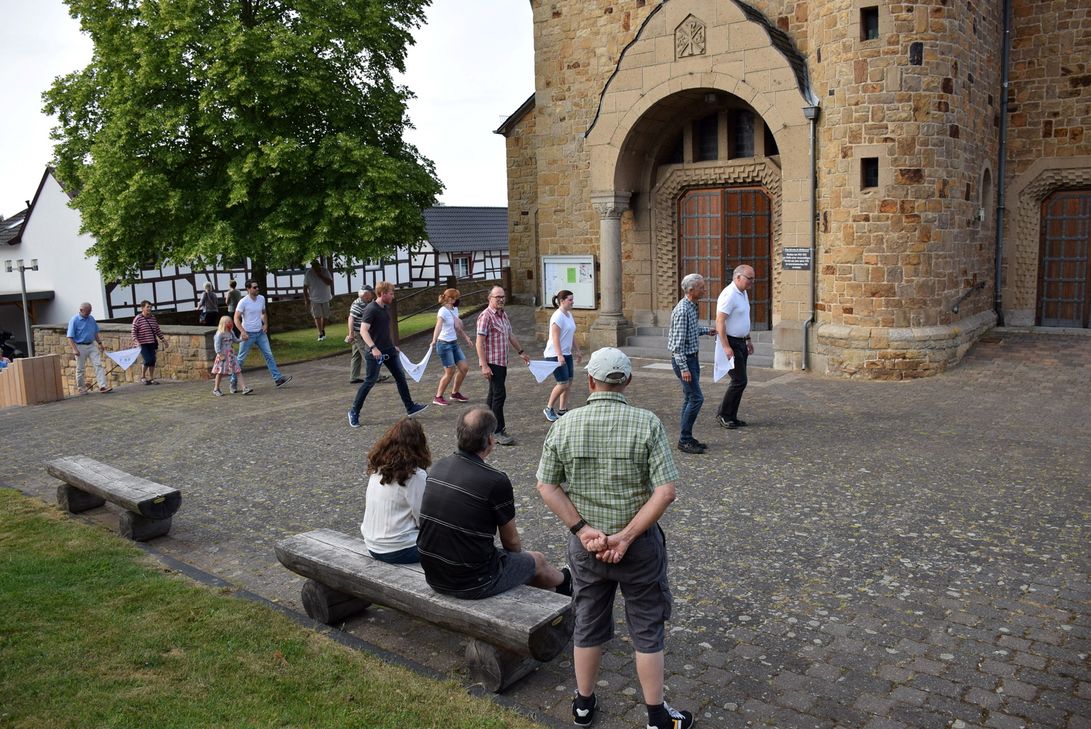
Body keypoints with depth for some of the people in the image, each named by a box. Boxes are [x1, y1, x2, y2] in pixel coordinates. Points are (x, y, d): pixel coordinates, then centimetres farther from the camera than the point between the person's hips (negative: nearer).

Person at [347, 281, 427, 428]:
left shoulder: (386, 308, 11)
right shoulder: (371, 309, -16)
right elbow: (363, 330, -24)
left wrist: (393, 346, 25)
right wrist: (373, 347, -35)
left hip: (389, 351, 8)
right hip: (375, 353, -8)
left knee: (401, 377, 7)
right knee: (370, 381, -2)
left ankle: (410, 407, 14)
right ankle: (354, 411, 11)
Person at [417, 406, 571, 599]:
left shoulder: (438, 468, -2)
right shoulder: (496, 481, -22)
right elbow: (511, 541, -7)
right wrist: (518, 556, 17)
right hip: (472, 585, -6)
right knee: (537, 560, 21)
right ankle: (563, 582, 52)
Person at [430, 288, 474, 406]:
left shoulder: (455, 310, 9)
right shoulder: (443, 311, -16)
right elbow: (438, 326, -33)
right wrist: (434, 340, -47)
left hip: (454, 343, 8)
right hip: (444, 344, -8)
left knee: (464, 368, 7)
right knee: (450, 372, -7)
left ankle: (455, 393, 23)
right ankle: (438, 397, 5)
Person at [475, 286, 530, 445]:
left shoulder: (504, 315, 12)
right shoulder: (486, 316, -15)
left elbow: (510, 335, 25)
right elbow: (480, 342, -19)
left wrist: (521, 352, 29)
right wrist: (484, 366, -24)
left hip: (502, 362, 9)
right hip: (492, 362, -9)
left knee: (494, 393, 15)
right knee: (499, 395, -10)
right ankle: (498, 432, -7)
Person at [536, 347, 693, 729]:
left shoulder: (565, 425, -8)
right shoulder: (647, 423, -14)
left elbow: (546, 486, -6)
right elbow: (665, 491, -19)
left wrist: (582, 529, -9)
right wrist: (626, 536, -16)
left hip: (585, 544, 2)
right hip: (639, 544, -2)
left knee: (587, 625, 19)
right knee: (647, 630, 14)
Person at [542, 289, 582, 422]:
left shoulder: (569, 314, 12)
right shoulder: (558, 316, -16)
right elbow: (555, 337, -22)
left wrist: (577, 351, 23)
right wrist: (559, 356, -29)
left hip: (567, 354, 9)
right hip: (555, 355, -9)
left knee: (568, 382, 8)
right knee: (563, 383, -10)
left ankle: (562, 410, 18)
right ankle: (549, 409, 6)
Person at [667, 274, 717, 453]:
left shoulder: (692, 307, 9)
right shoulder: (682, 310, -21)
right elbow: (678, 342, -24)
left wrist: (705, 330, 26)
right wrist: (684, 368, -25)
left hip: (692, 358, 10)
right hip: (684, 359, -10)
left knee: (691, 398, 12)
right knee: (696, 398, -10)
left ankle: (687, 438, 18)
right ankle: (684, 440, -4)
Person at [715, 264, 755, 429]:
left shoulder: (743, 293, 12)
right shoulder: (729, 295, -19)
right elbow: (720, 321, -24)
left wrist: (748, 339, 22)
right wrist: (726, 347, -27)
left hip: (741, 342, 10)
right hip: (730, 343, -10)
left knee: (740, 381, 10)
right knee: (739, 381, -9)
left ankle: (731, 417, 17)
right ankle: (723, 415, 3)